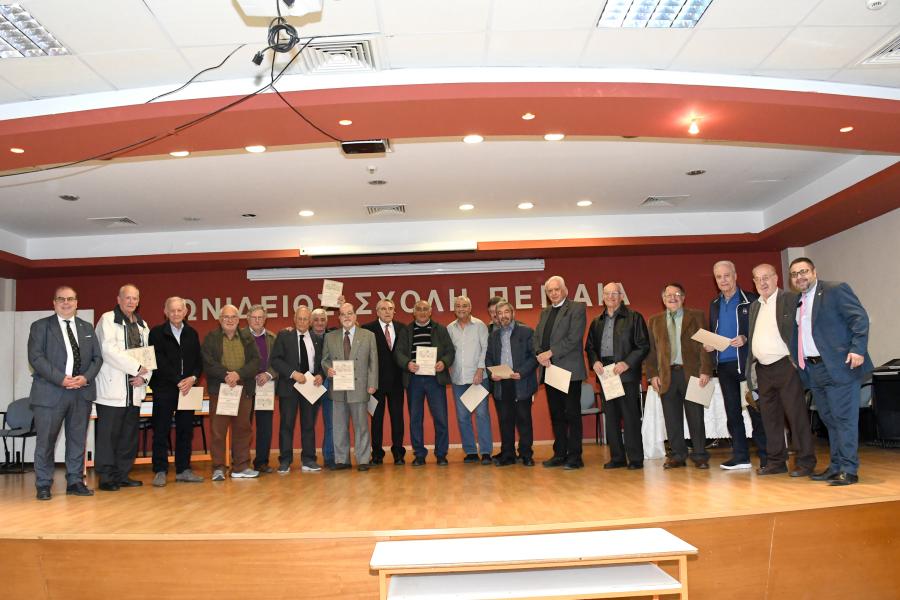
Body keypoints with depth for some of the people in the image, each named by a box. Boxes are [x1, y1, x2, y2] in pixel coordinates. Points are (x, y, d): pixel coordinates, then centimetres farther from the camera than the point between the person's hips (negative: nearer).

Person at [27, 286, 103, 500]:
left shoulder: (87, 328, 15)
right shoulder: (40, 326, 3)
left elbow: (97, 357, 11)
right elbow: (36, 357, -7)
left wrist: (85, 378, -8)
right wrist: (61, 379, -16)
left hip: (82, 392, 4)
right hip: (50, 392, -3)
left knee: (78, 439, 8)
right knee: (45, 440, 1)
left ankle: (75, 482, 17)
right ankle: (43, 485, 12)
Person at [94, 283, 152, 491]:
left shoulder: (142, 325, 18)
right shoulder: (107, 320, -2)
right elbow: (109, 349, -15)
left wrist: (144, 376, -3)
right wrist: (137, 367, -14)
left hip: (134, 390, 6)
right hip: (112, 389, -6)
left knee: (129, 435, 10)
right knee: (108, 434, -4)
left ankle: (123, 475, 18)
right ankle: (106, 477, 4)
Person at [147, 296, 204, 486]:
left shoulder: (192, 334, 12)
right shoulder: (157, 333, 0)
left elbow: (198, 361, 10)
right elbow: (159, 362, -8)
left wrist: (193, 378, -9)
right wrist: (178, 381, -14)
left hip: (187, 388, 4)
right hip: (164, 390, -4)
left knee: (186, 431, 7)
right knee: (161, 431, 0)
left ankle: (183, 470, 15)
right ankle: (160, 471, 8)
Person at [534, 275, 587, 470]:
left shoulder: (577, 308, -3)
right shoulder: (545, 313, 19)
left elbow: (574, 338, -14)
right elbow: (537, 337, 13)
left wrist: (550, 353, -14)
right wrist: (540, 354, -7)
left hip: (569, 370, -7)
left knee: (572, 414, -2)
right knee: (556, 415, 11)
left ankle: (574, 456, 4)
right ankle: (560, 454, 19)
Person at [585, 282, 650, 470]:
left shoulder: (634, 317, 1)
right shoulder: (597, 322, 16)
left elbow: (643, 346, -4)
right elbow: (590, 347, 17)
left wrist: (627, 363, -14)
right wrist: (594, 362, -3)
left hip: (627, 373, -5)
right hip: (604, 373, 5)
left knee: (630, 416, -4)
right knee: (610, 417, 8)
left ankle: (635, 458, 4)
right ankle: (617, 457, 16)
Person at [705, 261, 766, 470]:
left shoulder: (751, 300, -3)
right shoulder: (714, 304, 14)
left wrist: (746, 339, -21)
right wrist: (708, 345, 1)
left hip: (746, 362, -6)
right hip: (723, 365, 6)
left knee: (755, 409, -2)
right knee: (732, 411, 9)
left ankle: (765, 455, 6)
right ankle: (740, 456, 17)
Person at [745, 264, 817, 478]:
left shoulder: (790, 300, -3)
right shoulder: (755, 306, 17)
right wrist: (751, 366, 13)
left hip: (786, 366, -6)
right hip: (763, 370, 6)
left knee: (796, 414, -2)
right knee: (770, 417, 10)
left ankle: (805, 462, 6)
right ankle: (775, 461, 19)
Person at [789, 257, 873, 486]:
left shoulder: (835, 290, -4)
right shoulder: (797, 302, 16)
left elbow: (860, 318, -11)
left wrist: (858, 349, -19)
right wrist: (797, 360, 9)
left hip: (839, 366, -7)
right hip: (814, 370, 7)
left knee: (844, 418, -4)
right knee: (829, 420, 13)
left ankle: (848, 470, 1)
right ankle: (835, 466, 21)